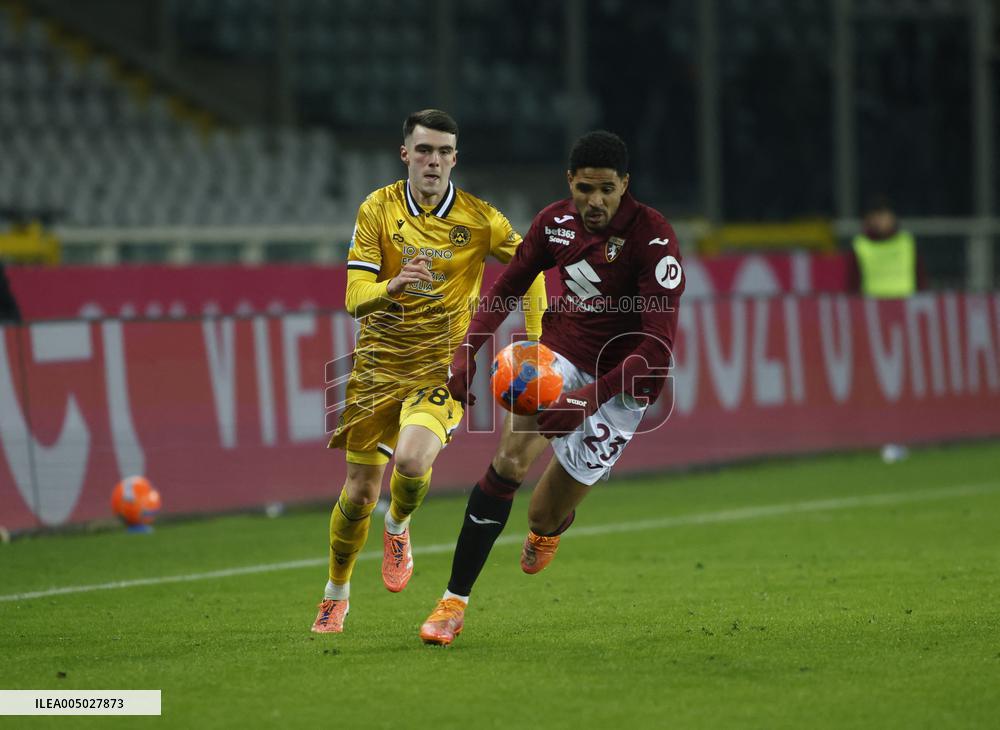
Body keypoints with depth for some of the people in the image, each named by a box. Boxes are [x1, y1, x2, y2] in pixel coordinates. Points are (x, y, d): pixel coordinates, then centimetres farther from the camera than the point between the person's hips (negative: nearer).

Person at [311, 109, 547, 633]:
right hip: (378, 363, 1)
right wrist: (392, 287, -33)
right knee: (360, 491, 3)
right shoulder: (377, 210, -5)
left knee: (412, 459, -29)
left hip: (441, 364, -1)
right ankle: (336, 595, 27)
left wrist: (534, 343, 2)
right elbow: (354, 297, -11)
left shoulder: (479, 219, -6)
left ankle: (397, 530, 7)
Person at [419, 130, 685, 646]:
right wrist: (467, 350, -5)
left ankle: (548, 527, 41)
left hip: (620, 381, -3)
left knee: (545, 516, -2)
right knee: (510, 461, -22)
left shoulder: (654, 239, -23)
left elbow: (658, 345, -26)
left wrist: (589, 399, -33)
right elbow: (508, 287, 9)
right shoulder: (555, 222, -7)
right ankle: (454, 601, -13)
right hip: (562, 352, 3)